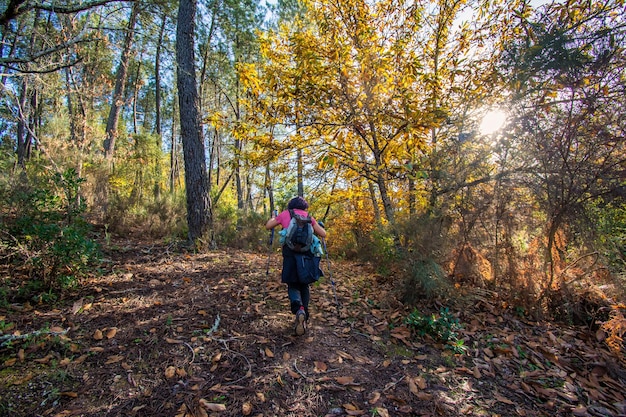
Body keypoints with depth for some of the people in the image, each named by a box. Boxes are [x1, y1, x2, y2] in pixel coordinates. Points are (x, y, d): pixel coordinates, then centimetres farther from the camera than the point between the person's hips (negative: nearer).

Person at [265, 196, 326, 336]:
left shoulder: (285, 214, 14)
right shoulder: (309, 216, 16)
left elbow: (268, 226, 23)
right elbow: (323, 234, 15)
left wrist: (274, 218, 42)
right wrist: (318, 225, 33)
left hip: (290, 252, -1)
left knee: (292, 285, 8)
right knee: (304, 285, 19)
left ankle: (299, 309, -20)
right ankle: (304, 316, 13)